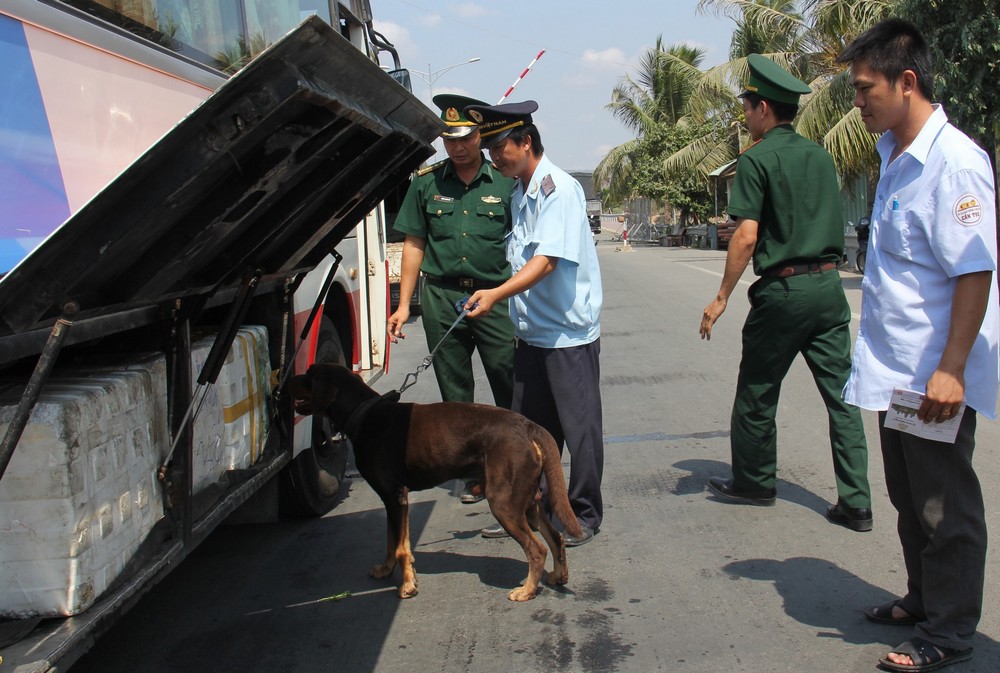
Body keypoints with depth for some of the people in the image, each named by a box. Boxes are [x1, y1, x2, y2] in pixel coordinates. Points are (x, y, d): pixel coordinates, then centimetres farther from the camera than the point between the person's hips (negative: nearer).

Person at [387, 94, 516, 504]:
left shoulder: (504, 183, 2)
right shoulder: (427, 183, 8)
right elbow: (414, 245, 11)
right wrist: (404, 305, 6)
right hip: (441, 299, 3)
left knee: (513, 392, -5)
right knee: (456, 396, 9)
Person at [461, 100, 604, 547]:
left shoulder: (558, 189, -15)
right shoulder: (519, 194, 12)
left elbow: (547, 261, -25)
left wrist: (497, 294, -34)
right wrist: (498, 299, 14)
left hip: (569, 331, -8)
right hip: (530, 331, 9)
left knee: (579, 427, 2)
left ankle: (584, 514, 14)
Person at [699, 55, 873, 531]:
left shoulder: (756, 160, -8)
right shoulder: (820, 155, 12)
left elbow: (747, 236, -15)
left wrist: (721, 297, -10)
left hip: (783, 290, -6)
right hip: (829, 285, 6)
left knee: (757, 394, 11)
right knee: (841, 395, 6)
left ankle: (753, 483, 26)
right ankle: (856, 503, 5)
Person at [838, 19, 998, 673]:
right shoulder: (894, 156, 10)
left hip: (935, 376, -9)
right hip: (896, 368, 9)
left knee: (945, 507, 5)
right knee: (911, 498, 21)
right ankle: (922, 600, 37)